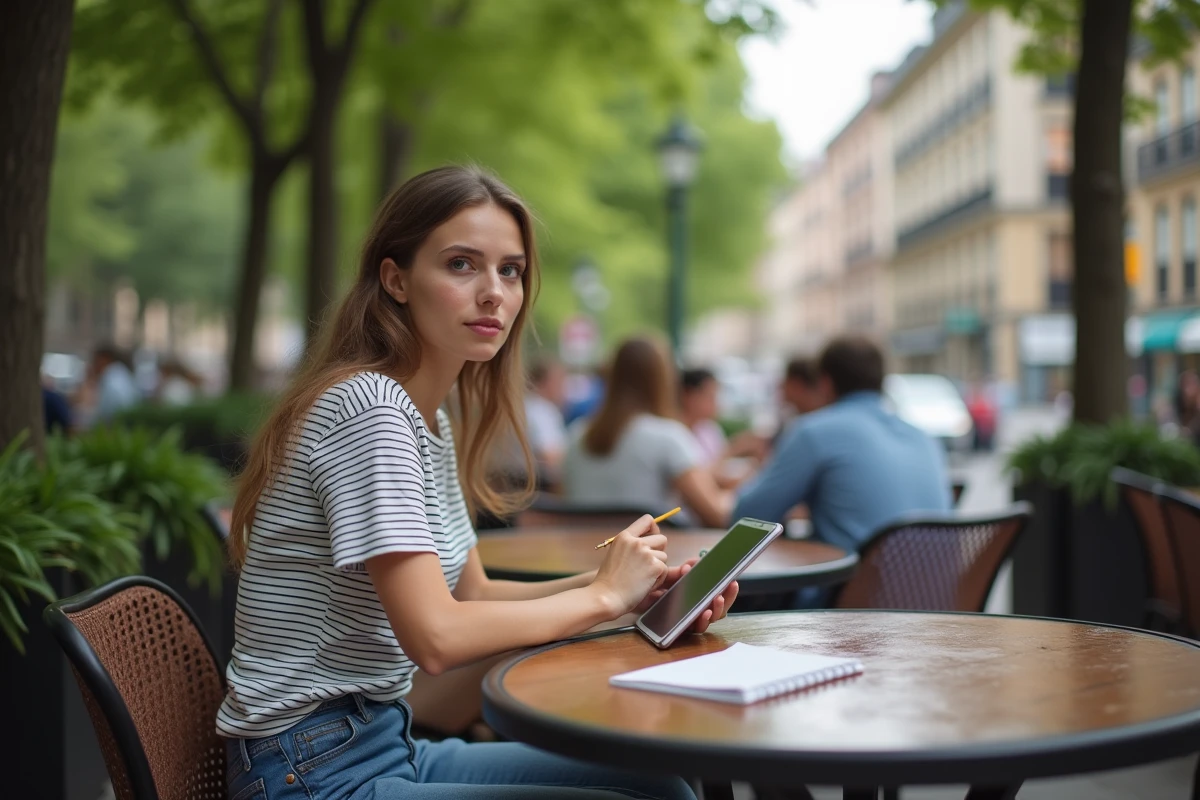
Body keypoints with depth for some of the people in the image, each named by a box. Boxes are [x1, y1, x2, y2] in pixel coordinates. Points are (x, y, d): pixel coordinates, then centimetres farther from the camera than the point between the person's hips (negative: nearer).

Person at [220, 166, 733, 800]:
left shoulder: (433, 421, 9)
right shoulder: (370, 408, -20)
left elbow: (472, 593, 14)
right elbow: (436, 638, -26)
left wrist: (632, 586, 0)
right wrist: (602, 594, -13)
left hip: (383, 746, 9)